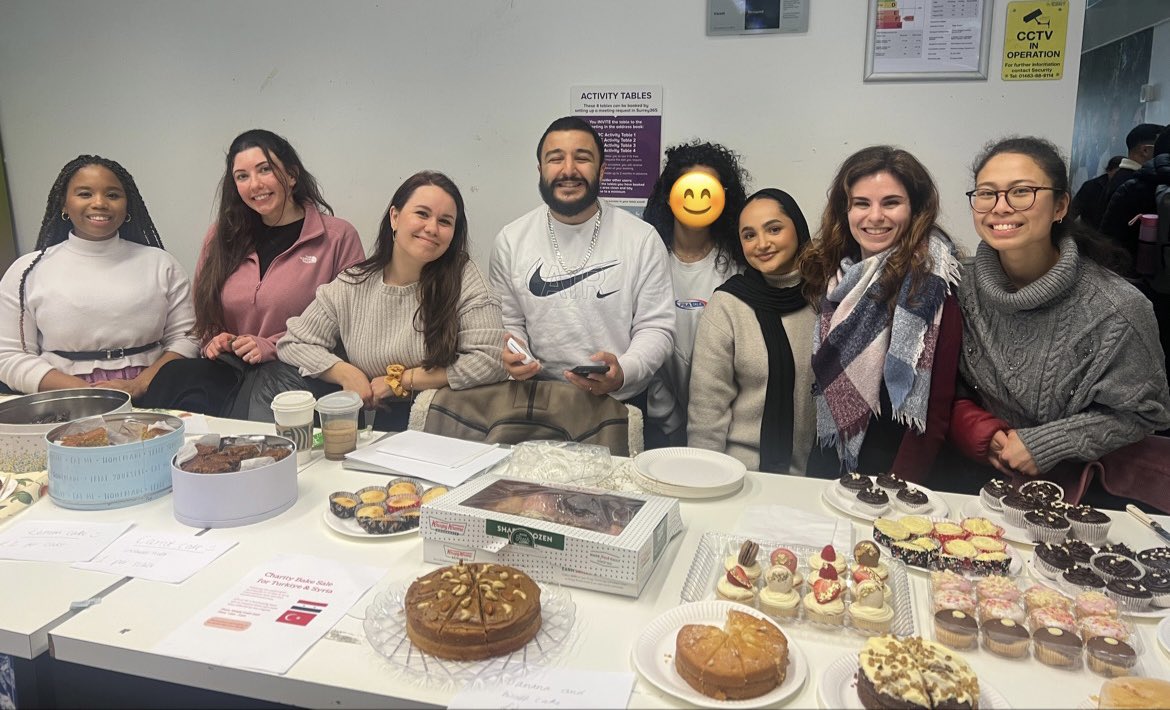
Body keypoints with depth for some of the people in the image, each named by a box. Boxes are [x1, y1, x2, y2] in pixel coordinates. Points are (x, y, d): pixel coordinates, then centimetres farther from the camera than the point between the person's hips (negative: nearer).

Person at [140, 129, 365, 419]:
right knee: (172, 377, -29)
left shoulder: (338, 237, 2)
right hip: (228, 371, 4)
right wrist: (215, 342, 5)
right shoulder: (222, 237, 16)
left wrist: (271, 347, -8)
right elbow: (204, 313, 28)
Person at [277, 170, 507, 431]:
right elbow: (293, 343, 9)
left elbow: (490, 360, -16)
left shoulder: (463, 278, -8)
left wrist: (401, 381, -11)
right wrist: (344, 372, -11)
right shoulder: (352, 284, 2)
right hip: (367, 417, 3)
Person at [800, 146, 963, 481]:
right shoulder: (834, 272, 5)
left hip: (892, 463, -4)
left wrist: (898, 488, -16)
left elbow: (936, 407, -11)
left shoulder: (931, 281, -10)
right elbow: (820, 375, 9)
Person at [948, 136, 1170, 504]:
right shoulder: (964, 284, -6)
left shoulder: (1116, 310, -17)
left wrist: (1047, 445, -16)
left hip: (1071, 481, -3)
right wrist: (978, 431, -14)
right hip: (974, 470, 4)